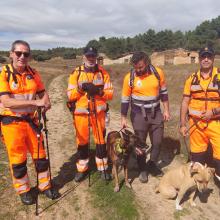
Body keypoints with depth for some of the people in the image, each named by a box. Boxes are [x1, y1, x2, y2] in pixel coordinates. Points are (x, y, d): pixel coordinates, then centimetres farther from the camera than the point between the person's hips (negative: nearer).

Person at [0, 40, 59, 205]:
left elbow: (43, 92, 10)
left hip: (31, 120, 4)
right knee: (18, 158, 9)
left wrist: (46, 102, -14)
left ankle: (45, 186, 31)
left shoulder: (33, 73, 2)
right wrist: (35, 102, -29)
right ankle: (23, 190, 30)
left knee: (40, 154, 12)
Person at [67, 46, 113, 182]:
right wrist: (81, 87, -18)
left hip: (99, 112, 0)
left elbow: (110, 94, -1)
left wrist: (98, 91, -18)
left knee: (101, 140, 9)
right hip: (81, 113, 0)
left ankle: (103, 167, 25)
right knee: (82, 141, 10)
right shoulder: (76, 73, 1)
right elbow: (70, 95, -3)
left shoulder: (103, 73, 3)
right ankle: (82, 169, 26)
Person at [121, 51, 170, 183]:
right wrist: (123, 118, -4)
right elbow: (125, 99, -5)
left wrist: (166, 110, 3)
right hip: (139, 114, -2)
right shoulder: (129, 78, -13)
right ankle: (143, 169, 28)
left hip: (156, 113, 2)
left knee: (157, 141, 10)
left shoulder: (158, 73, -8)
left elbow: (163, 92, 5)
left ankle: (152, 165, 35)